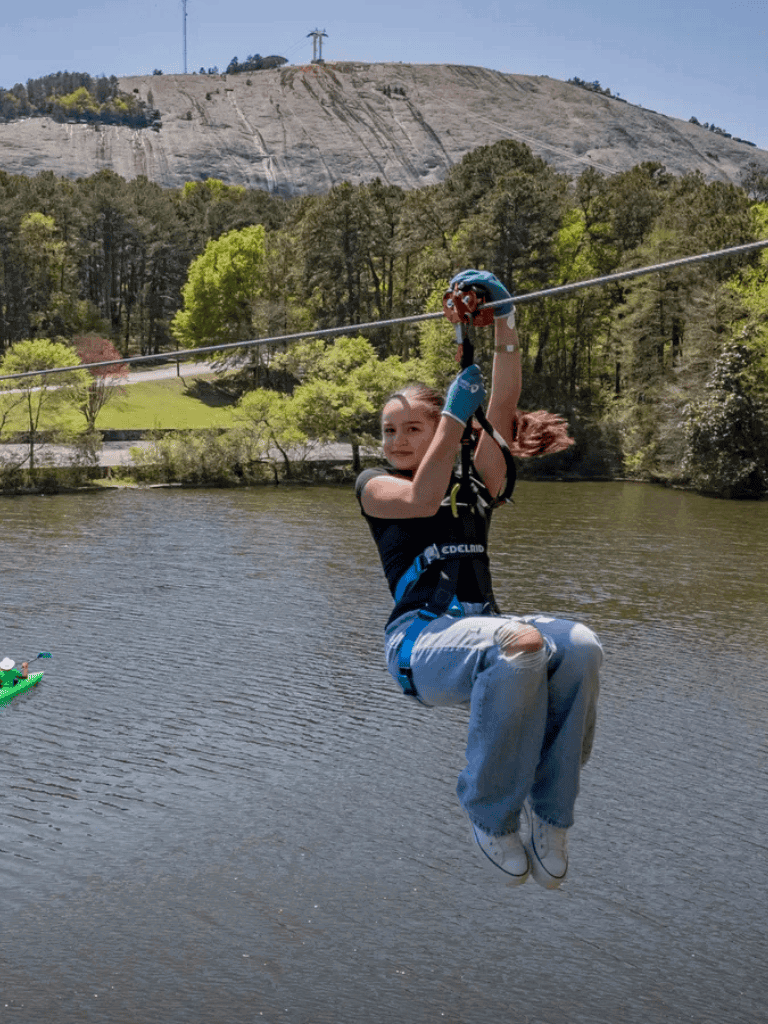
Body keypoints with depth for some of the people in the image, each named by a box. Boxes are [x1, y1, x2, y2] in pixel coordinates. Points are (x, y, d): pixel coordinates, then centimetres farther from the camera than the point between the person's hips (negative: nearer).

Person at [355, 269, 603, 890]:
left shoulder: (476, 482, 21)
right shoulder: (375, 486, 14)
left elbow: (501, 411, 6)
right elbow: (421, 500, -10)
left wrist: (504, 323, -3)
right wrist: (455, 411, -11)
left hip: (481, 630, 4)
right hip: (420, 642, -4)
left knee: (581, 645, -29)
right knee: (521, 642, -37)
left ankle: (549, 815, -17)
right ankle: (492, 816, -18)